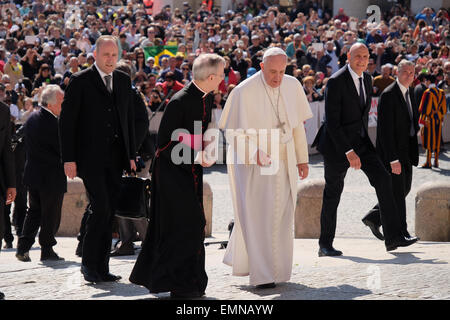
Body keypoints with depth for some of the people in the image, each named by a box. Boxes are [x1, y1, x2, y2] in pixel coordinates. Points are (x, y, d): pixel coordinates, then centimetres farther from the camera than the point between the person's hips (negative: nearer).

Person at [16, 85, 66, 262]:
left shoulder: (32, 119, 6)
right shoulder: (52, 123, -21)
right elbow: (63, 149, -17)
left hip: (32, 173, 8)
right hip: (52, 176, -8)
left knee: (34, 211, 15)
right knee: (51, 214, 5)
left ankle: (23, 247, 7)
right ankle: (47, 250, 12)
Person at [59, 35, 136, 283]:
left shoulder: (123, 80, 13)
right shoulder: (80, 81, -4)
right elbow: (66, 121, -6)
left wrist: (131, 155, 14)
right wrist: (69, 158, -11)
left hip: (115, 159, 5)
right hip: (91, 158, -5)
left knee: (109, 213, 6)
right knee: (101, 208, -12)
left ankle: (102, 267, 12)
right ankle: (89, 262, 1)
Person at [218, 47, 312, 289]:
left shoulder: (292, 86, 0)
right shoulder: (244, 91, -15)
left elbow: (297, 124, 9)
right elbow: (233, 131, -13)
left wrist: (302, 158, 9)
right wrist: (254, 150, -29)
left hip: (283, 161, 5)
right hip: (252, 163, -5)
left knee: (280, 216, 10)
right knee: (257, 216, -8)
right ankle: (262, 275, -5)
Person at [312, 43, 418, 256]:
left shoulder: (367, 79, 6)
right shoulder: (335, 82, -18)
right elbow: (332, 122, -22)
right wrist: (349, 152, -25)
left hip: (359, 141, 7)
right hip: (337, 143, -6)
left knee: (383, 179, -7)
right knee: (333, 193, 2)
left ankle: (393, 237, -7)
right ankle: (325, 245, 15)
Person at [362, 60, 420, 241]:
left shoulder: (410, 92, 9)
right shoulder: (388, 95, -18)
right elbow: (385, 130, -22)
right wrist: (393, 160, -24)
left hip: (407, 151, 9)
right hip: (391, 151, -9)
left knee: (405, 189, 13)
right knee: (397, 192, -3)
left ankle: (373, 218, 26)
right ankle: (400, 233, 6)